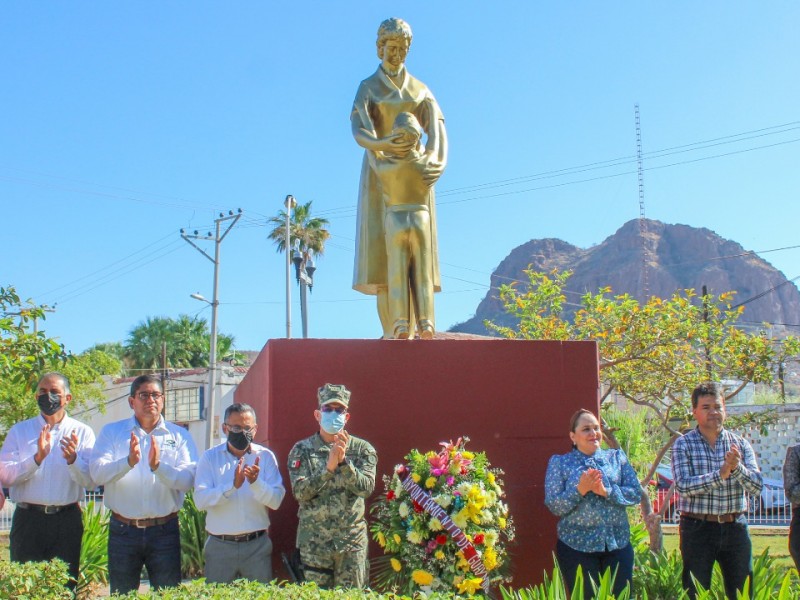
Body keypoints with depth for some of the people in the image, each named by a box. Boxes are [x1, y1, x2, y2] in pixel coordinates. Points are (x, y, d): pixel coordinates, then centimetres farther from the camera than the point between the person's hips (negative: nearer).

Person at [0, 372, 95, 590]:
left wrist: (72, 459, -23)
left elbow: (91, 481, -5)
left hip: (67, 521, 0)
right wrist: (37, 458, -20)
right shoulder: (19, 431, 6)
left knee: (66, 584, 7)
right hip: (28, 520, 0)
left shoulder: (82, 432, 4)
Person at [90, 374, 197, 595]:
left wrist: (158, 466, -27)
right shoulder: (111, 432, 4)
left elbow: (188, 479, -11)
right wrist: (129, 461, -27)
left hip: (164, 530, 0)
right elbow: (97, 473, -11)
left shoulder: (179, 436, 3)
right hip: (123, 530, 0)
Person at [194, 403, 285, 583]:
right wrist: (233, 485, -24)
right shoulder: (210, 457, 1)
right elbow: (200, 500, -12)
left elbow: (276, 501, -8)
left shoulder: (265, 456, 1)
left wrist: (256, 482, -25)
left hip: (257, 544, 0)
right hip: (219, 546, 0)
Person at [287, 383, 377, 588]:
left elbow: (366, 487, -10)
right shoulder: (302, 449, 2)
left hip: (352, 541, 0)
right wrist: (329, 467, -21)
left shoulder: (362, 449, 3)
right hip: (313, 541, 0)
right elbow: (300, 491, -9)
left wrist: (344, 461, -22)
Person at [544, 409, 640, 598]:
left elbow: (636, 493, 0)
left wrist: (606, 491, -16)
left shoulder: (617, 457, 10)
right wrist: (580, 490, -20)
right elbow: (553, 505, -6)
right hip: (577, 547, -2)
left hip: (618, 544, 2)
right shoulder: (559, 462, 2)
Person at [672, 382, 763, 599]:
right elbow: (683, 486, -16)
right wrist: (721, 473, -24)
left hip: (735, 528, 3)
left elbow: (756, 487, -4)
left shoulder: (740, 444, 6)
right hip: (698, 529, -2)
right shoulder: (683, 445, -2)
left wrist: (736, 468, -23)